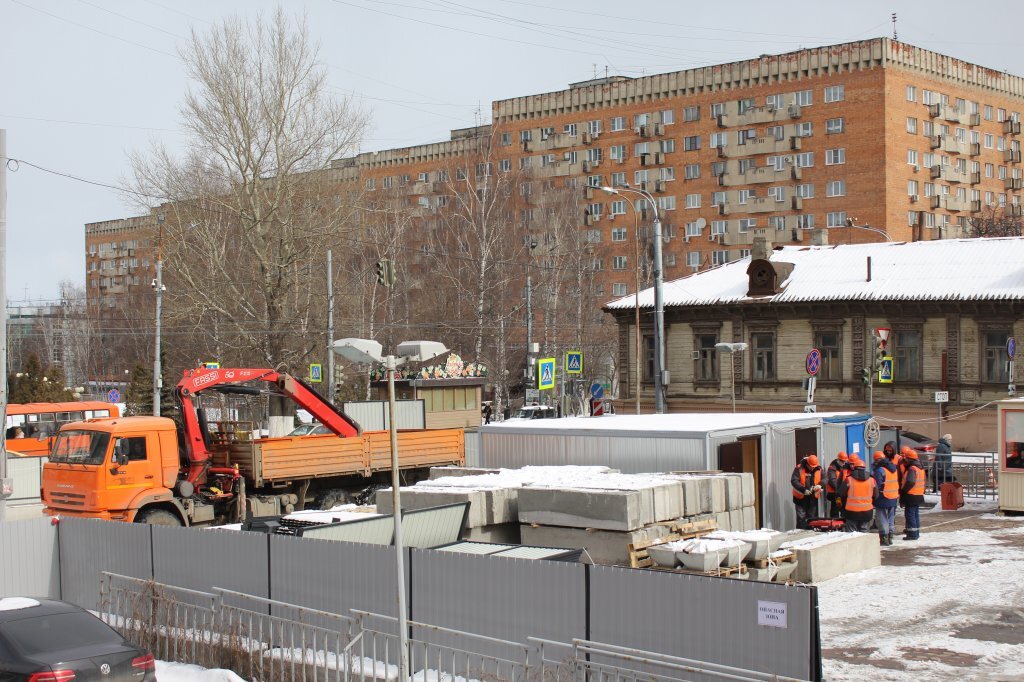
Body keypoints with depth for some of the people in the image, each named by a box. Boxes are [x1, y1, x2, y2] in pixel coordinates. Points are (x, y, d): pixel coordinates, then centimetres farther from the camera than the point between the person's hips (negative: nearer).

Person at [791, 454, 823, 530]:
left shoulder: (819, 469, 1)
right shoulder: (799, 469, -12)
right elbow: (793, 481, -18)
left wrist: (819, 485, -21)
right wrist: (803, 490, -29)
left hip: (813, 498, 4)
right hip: (801, 498, -4)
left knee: (812, 517, 11)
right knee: (801, 517, -2)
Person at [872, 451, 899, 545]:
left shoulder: (880, 470, -15)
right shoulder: (893, 468, 10)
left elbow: (877, 485, -18)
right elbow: (897, 483, 17)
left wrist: (874, 497, -8)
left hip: (883, 498, -8)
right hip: (893, 498, 8)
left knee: (882, 519, -1)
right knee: (891, 519, 16)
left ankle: (884, 539, -3)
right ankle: (890, 537, 21)